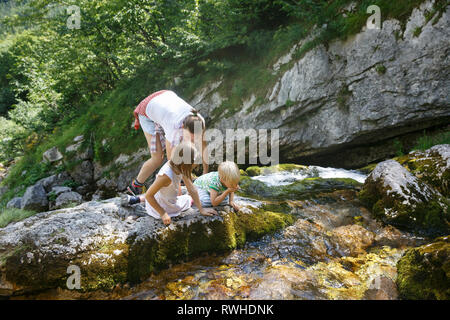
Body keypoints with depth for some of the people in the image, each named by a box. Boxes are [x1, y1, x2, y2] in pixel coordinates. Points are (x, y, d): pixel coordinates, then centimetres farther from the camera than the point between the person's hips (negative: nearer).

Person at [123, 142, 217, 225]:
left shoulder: (178, 166, -13)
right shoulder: (167, 175, -37)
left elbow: (191, 188, -5)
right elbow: (148, 195, -30)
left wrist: (201, 209, -2)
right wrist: (163, 214, -25)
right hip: (164, 207, -7)